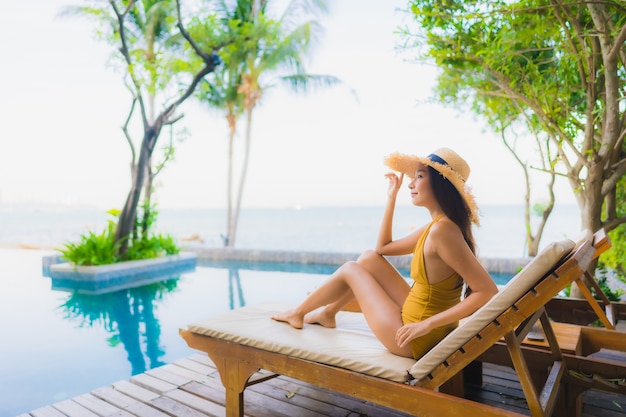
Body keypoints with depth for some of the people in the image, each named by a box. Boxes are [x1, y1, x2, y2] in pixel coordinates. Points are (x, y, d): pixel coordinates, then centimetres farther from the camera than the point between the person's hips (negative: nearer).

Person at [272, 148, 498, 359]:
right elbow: (383, 248, 14)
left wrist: (427, 324, -27)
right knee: (369, 258, 12)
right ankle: (327, 313, 30)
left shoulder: (442, 229, -25)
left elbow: (488, 291, -29)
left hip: (411, 339, -8)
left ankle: (298, 314, 29)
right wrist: (391, 197, 11)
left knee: (349, 270, 5)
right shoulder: (434, 227, 4)